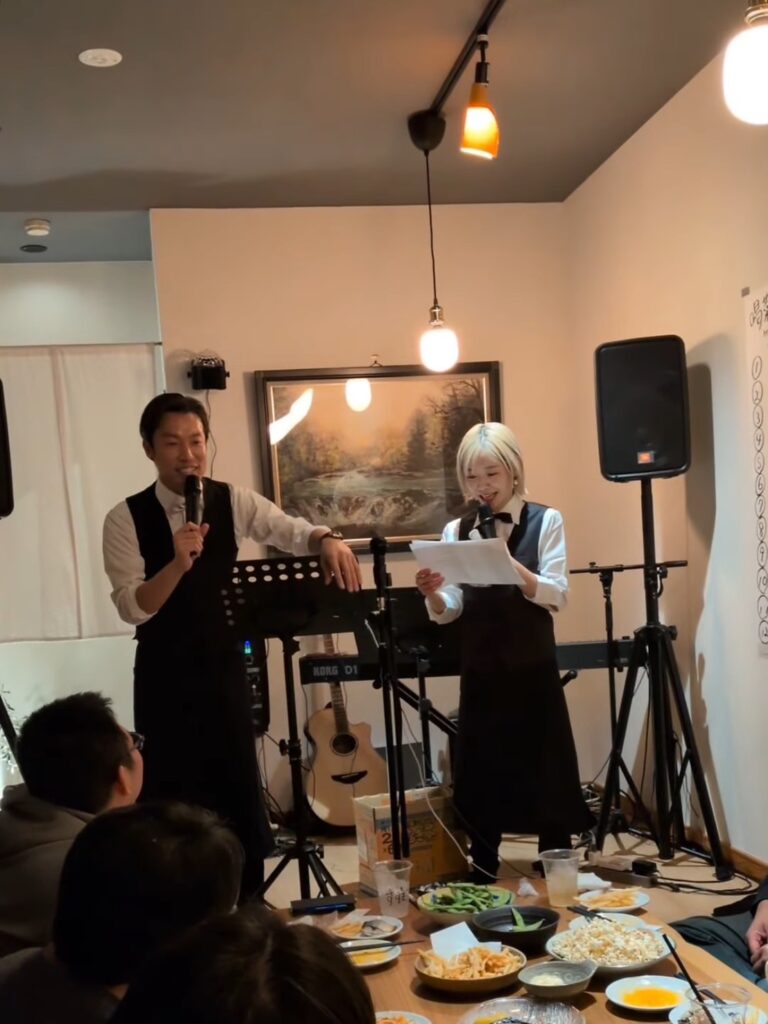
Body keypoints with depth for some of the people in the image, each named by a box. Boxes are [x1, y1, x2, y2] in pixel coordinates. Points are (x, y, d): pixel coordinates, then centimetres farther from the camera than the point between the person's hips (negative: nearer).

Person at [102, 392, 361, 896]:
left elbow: (293, 531, -8)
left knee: (240, 785, 10)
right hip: (165, 674, -2)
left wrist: (327, 540, -31)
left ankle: (247, 908, 27)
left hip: (225, 666, 2)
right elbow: (131, 607, -17)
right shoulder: (126, 518, -10)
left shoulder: (234, 501, -2)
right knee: (172, 791, 8)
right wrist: (178, 563, -33)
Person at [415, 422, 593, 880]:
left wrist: (510, 566, -28)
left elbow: (557, 594, -12)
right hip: (480, 673, 3)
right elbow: (451, 610, 0)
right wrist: (433, 593, -23)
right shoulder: (456, 531, 5)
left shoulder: (545, 521, -2)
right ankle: (482, 876, 22)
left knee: (546, 772, 4)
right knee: (480, 774, 8)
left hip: (533, 671, -2)